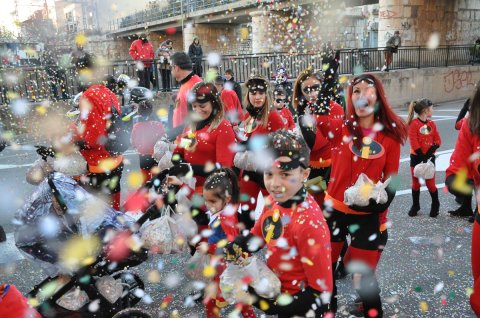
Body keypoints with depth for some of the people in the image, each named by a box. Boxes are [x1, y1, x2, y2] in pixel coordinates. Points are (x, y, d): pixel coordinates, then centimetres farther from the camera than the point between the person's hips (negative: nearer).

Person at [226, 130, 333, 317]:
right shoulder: (274, 200, -11)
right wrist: (229, 250, -8)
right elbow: (256, 236, 8)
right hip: (277, 292, 6)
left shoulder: (309, 224, -32)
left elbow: (321, 292, -24)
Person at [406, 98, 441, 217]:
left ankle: (435, 205, 24)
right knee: (415, 183, 7)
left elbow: (438, 141, 1)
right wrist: (423, 157, -17)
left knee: (430, 183, 4)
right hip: (416, 157, -3)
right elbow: (414, 143, -15)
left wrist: (428, 155, -13)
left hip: (430, 157, 3)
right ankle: (415, 206, 22)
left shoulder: (432, 124, 5)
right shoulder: (414, 124, -10)